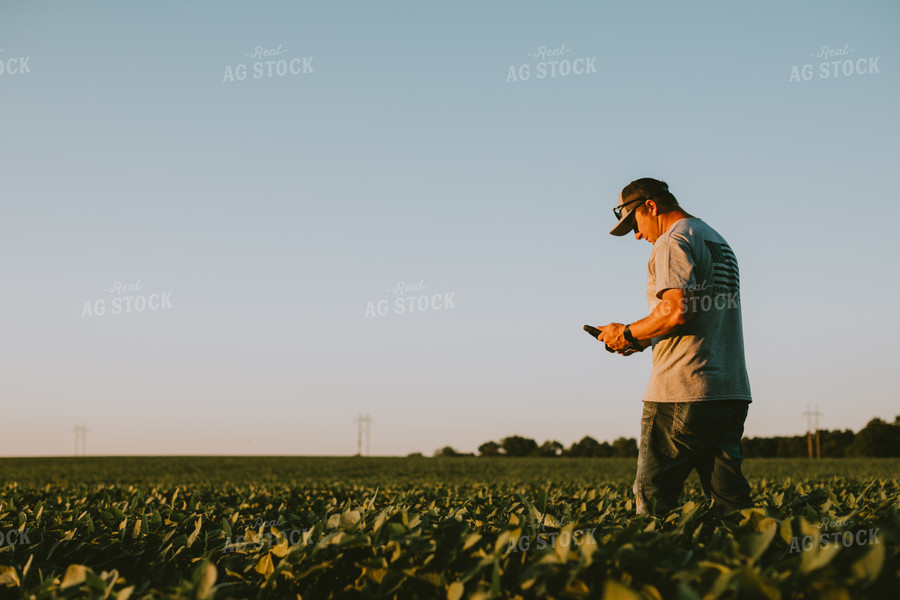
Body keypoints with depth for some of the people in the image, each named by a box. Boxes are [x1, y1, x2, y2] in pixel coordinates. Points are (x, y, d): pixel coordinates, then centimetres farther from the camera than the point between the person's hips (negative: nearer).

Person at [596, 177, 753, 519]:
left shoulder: (673, 240, -6)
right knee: (730, 498, 6)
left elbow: (677, 310, -20)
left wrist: (629, 333, -4)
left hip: (683, 390, -9)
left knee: (652, 505, -5)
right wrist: (644, 340, 20)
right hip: (732, 389, 9)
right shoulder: (718, 242, 25)